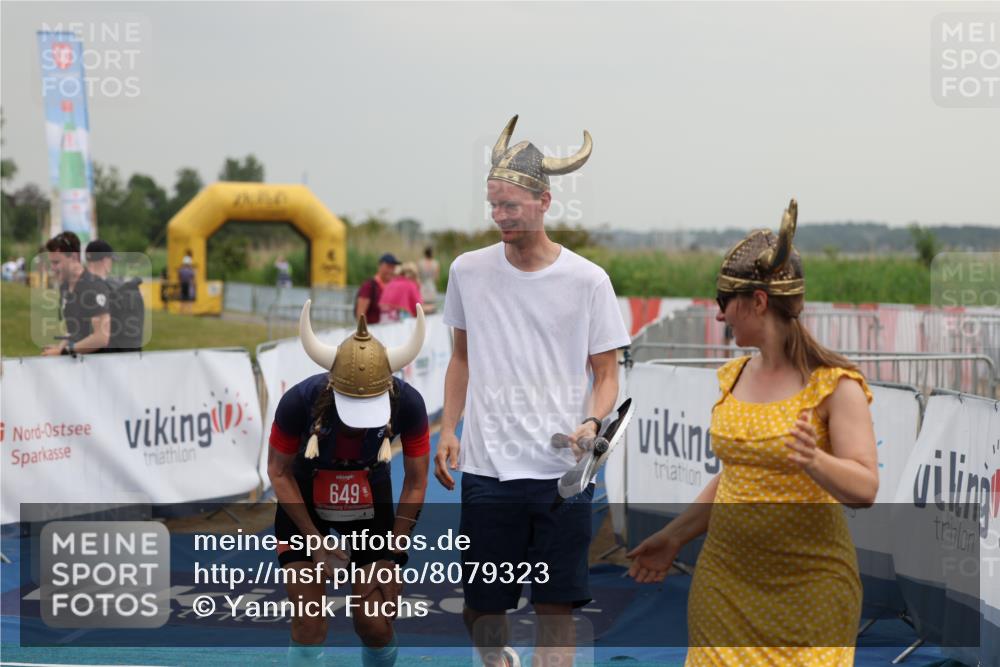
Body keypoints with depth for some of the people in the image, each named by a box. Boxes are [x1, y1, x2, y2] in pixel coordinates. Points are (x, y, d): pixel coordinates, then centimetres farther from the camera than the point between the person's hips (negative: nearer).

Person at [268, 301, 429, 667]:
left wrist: (392, 553, -12)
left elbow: (416, 480, -10)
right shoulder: (299, 401, -30)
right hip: (304, 507, -1)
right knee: (309, 627, -8)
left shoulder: (407, 403, -26)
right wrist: (315, 539, -13)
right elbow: (279, 471, -11)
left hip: (371, 505, 1)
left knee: (376, 625, -3)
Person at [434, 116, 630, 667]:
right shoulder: (468, 271, 6)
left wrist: (592, 423, -16)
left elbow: (606, 374, 4)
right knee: (479, 608, 5)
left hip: (562, 474, -2)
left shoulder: (587, 280, -1)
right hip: (486, 470, 2)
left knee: (557, 608, 0)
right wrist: (448, 430, 7)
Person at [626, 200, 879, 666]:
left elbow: (865, 488, -15)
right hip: (725, 577, 5)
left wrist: (814, 461, -33)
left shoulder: (834, 384, -10)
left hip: (808, 584, -5)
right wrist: (675, 536, 21)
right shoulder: (735, 377, 9)